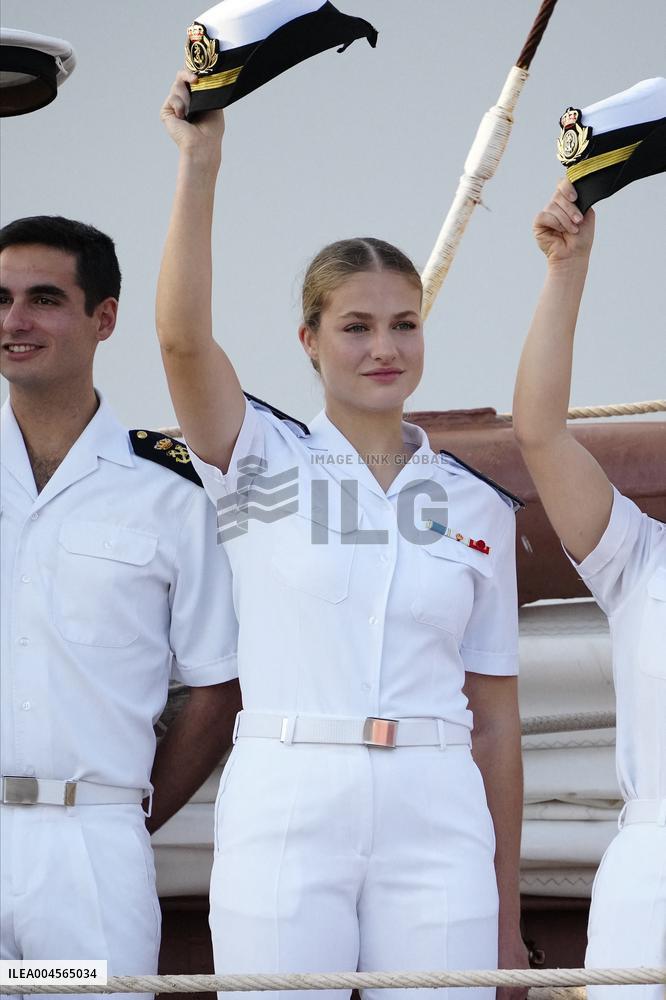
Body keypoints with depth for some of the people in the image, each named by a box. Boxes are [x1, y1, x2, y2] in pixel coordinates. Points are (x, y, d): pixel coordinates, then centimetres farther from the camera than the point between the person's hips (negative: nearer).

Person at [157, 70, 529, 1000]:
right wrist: (200, 161, -18)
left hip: (436, 818, 2)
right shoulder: (261, 462, 7)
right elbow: (183, 336, -12)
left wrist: (508, 914, 10)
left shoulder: (479, 505, 12)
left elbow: (495, 713, 11)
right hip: (284, 808, -2)